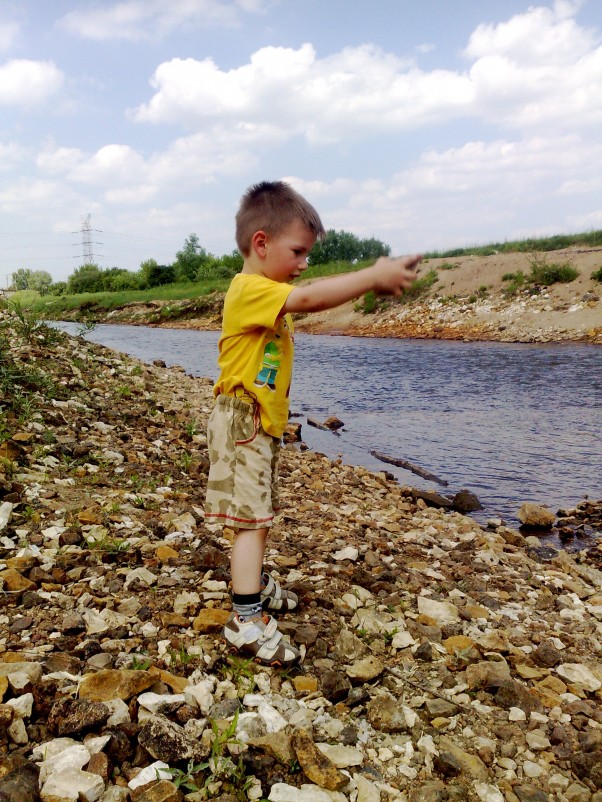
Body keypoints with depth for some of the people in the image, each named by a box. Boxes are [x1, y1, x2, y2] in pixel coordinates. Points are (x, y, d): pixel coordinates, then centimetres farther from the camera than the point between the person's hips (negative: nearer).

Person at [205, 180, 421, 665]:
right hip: (242, 422, -10)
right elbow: (308, 300, -35)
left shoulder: (269, 293, 16)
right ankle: (247, 622, -4)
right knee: (252, 520, -9)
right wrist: (375, 276, -36)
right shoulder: (250, 290, -22)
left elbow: (309, 303, 11)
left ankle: (255, 584, 37)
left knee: (259, 515, 21)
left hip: (263, 424, 10)